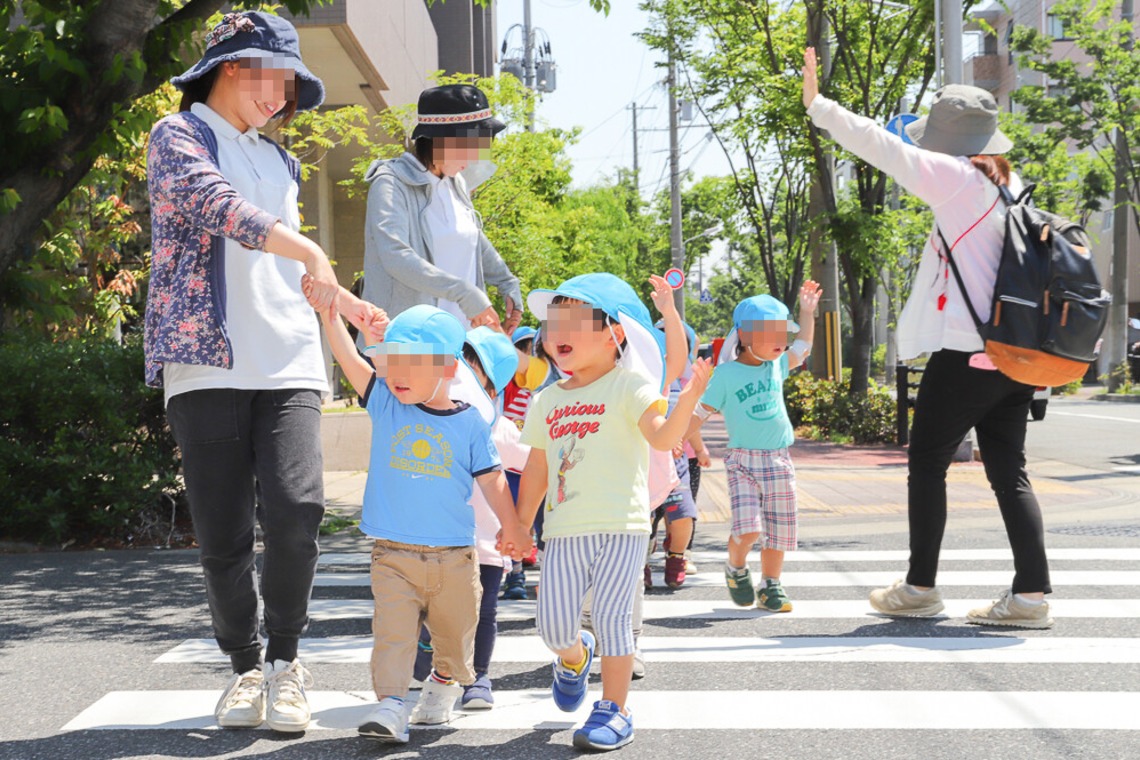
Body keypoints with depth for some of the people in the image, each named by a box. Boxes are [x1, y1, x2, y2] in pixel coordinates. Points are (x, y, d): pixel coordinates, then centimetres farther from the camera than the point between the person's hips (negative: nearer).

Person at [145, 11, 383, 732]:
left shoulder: (279, 162, 25)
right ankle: (247, 665, 15)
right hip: (207, 360, -4)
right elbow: (216, 205, -15)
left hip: (288, 362, 4)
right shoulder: (178, 136, 5)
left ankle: (286, 657, 2)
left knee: (296, 511, -15)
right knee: (223, 534, -3)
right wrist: (311, 252, -25)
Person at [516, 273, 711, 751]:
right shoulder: (546, 402, 14)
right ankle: (575, 657, 36)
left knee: (611, 616, -8)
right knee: (553, 625, 1)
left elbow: (662, 437, -17)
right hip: (564, 531, 5)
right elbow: (537, 470, 21)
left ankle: (614, 710, 5)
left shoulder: (629, 385, -2)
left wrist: (689, 398, -32)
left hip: (622, 528, -4)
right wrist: (519, 526, 22)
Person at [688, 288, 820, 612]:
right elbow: (701, 412, 0)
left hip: (779, 461, 5)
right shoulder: (726, 373, -3)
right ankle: (735, 569, 11)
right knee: (747, 528, -17)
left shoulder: (776, 367, 11)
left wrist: (807, 312, 24)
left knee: (779, 530, 4)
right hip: (742, 461, -4)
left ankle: (770, 586, 19)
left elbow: (802, 348, 29)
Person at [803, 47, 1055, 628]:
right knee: (1008, 471, 8)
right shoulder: (1007, 184, 11)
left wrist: (817, 105, -2)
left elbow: (883, 148, -9)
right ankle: (1031, 592, 4)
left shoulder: (959, 177, -10)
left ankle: (920, 587, 11)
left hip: (966, 351, -8)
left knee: (926, 463, 5)